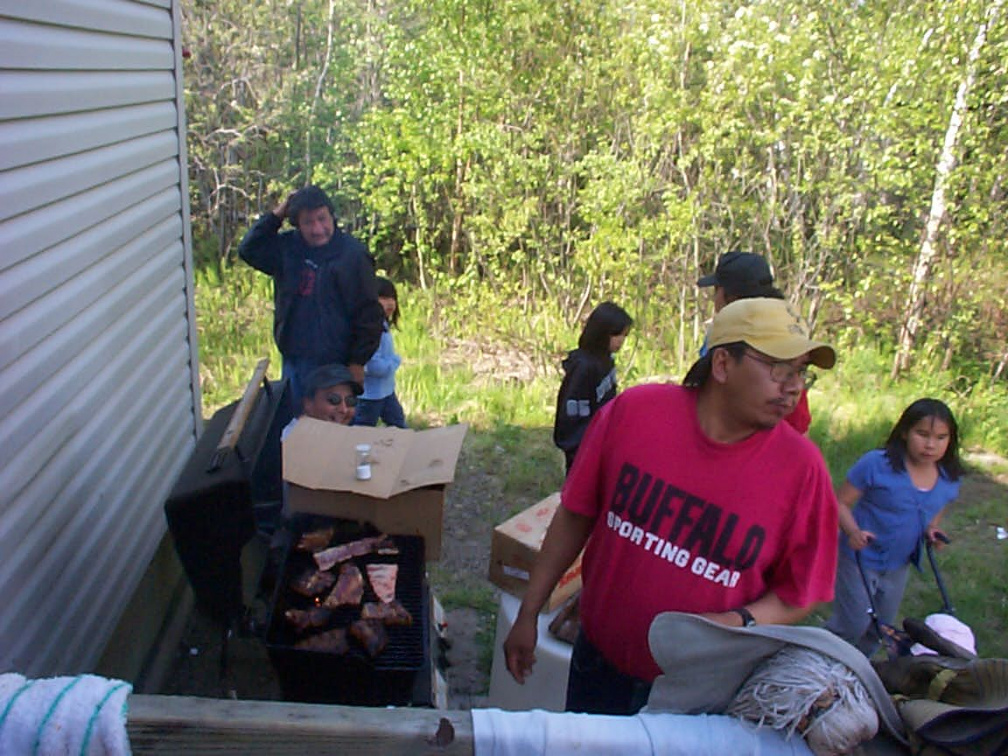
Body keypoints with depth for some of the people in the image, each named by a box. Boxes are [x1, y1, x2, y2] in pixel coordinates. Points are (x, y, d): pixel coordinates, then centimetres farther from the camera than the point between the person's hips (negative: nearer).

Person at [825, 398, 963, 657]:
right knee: (853, 625, -1)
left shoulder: (949, 480, -5)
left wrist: (932, 530, -6)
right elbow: (841, 502, -18)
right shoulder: (877, 464, -23)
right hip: (860, 559, -6)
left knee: (881, 628, 21)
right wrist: (853, 531, -35)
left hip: (898, 566, 6)